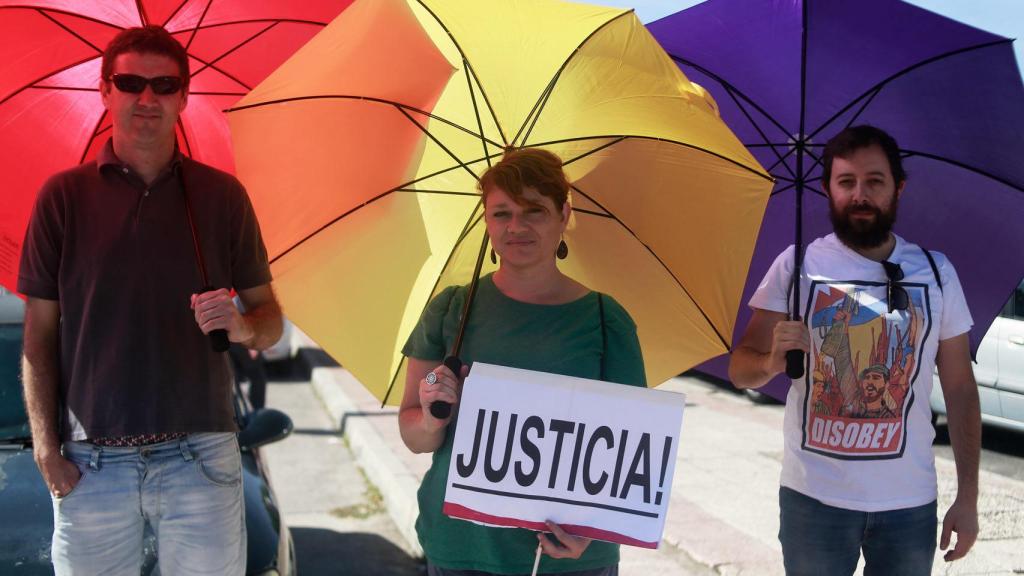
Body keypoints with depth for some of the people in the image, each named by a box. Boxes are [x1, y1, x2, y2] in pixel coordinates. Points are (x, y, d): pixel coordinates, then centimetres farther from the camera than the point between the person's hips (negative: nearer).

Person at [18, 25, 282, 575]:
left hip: (200, 453, 0)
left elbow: (270, 320, 7)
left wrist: (244, 325, -16)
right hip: (91, 462, 0)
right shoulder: (63, 195, 4)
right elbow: (39, 335, 4)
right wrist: (45, 447, -5)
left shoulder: (222, 194, 5)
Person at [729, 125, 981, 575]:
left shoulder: (936, 272, 1)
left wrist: (968, 497, 2)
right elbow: (739, 369, -5)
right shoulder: (797, 266, -4)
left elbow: (961, 391, 5)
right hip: (814, 499, -1)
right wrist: (772, 361, -28)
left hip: (910, 504, 2)